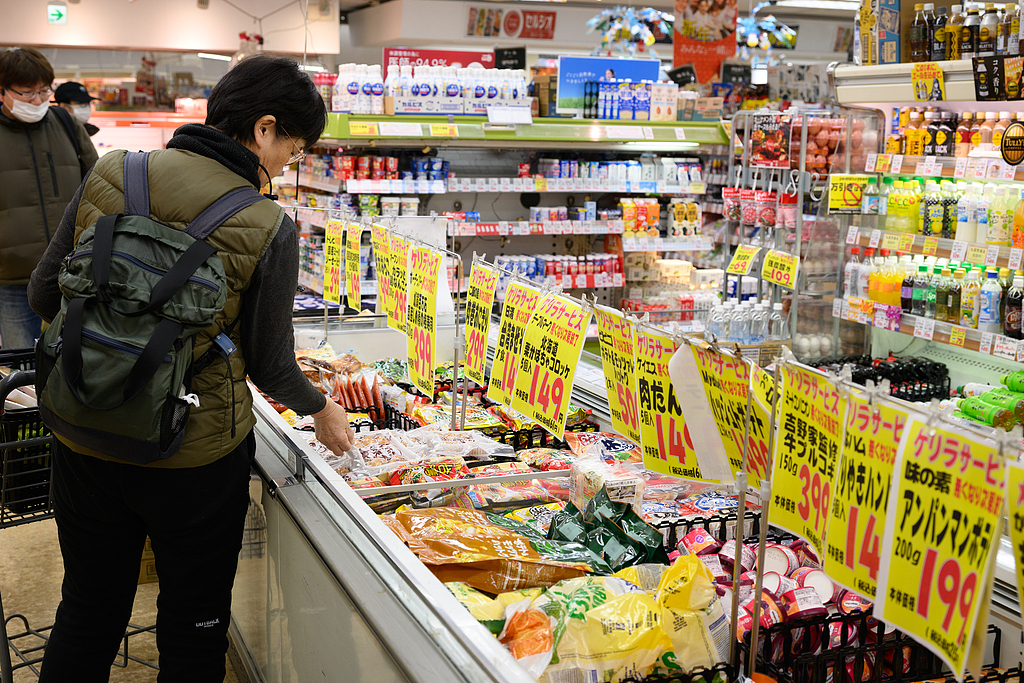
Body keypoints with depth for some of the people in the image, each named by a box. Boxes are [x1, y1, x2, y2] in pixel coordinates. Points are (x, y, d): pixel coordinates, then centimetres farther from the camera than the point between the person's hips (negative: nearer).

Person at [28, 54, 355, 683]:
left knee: (88, 612, 24)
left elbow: (47, 294, 0)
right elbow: (270, 365, -9)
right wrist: (322, 410, 11)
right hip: (195, 455, -3)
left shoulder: (110, 175, -6)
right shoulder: (269, 229, -17)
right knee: (193, 625, 19)